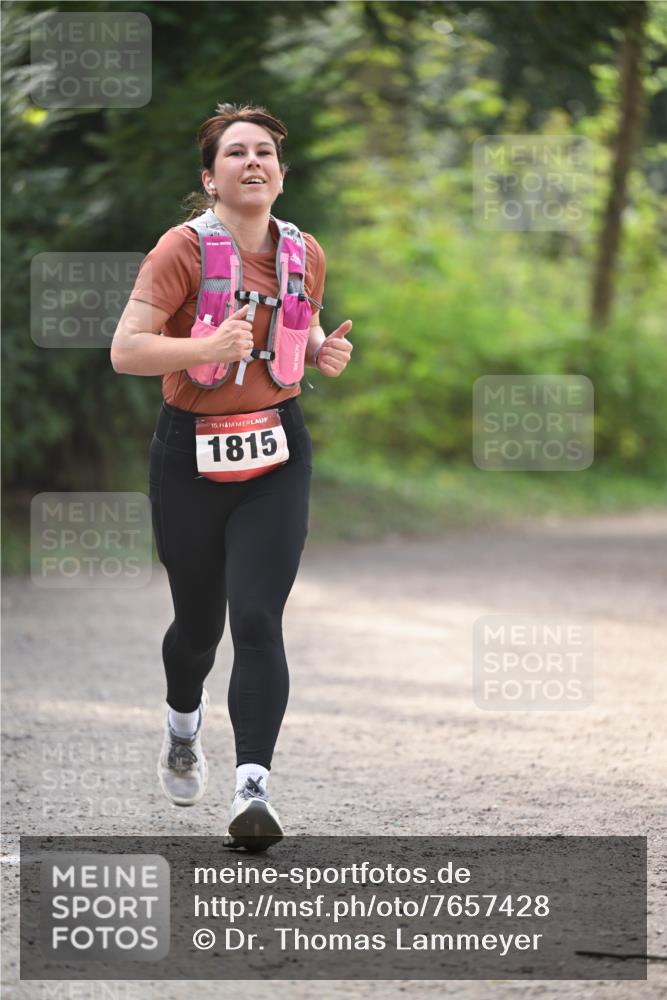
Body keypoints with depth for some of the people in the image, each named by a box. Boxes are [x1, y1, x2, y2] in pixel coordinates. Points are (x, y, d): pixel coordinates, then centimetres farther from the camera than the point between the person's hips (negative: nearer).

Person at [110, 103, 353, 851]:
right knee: (198, 621, 12)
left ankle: (253, 789, -18)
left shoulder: (304, 254, 4)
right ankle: (183, 726, 46)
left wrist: (324, 352, 0)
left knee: (257, 621, -13)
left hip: (276, 456, 2)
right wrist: (207, 348, -31)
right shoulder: (184, 249, -11)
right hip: (190, 456, -2)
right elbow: (125, 350, -16)